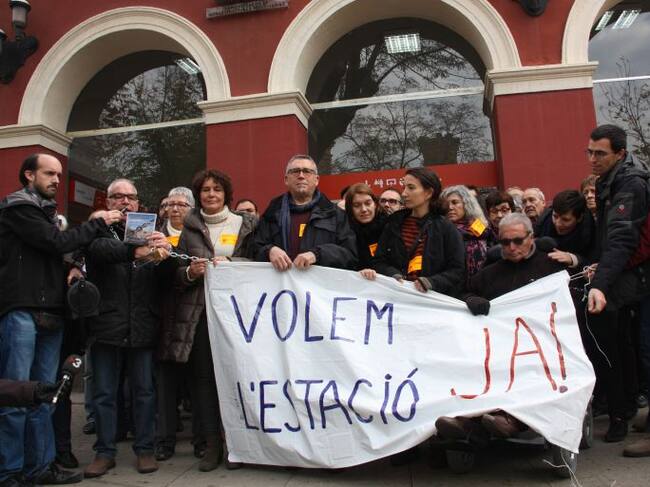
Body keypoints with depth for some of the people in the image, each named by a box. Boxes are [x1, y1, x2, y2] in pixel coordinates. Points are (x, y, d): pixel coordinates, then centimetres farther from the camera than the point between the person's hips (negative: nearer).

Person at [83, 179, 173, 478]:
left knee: (144, 391, 8)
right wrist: (137, 251, -37)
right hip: (106, 326, -1)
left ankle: (144, 449, 20)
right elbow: (102, 250, -20)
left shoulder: (149, 234, 11)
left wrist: (164, 256, -22)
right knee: (104, 393, 8)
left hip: (142, 327, 2)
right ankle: (104, 452, 21)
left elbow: (165, 279, 1)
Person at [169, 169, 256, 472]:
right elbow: (176, 275, 12)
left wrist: (229, 263, -11)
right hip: (199, 313, 2)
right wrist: (190, 272, -10)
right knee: (203, 376, 2)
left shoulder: (245, 225, 9)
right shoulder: (190, 229, 13)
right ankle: (212, 444, 14)